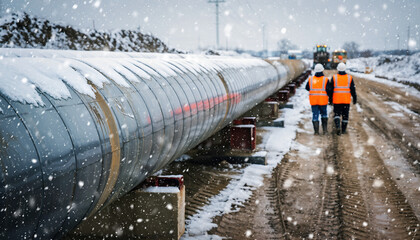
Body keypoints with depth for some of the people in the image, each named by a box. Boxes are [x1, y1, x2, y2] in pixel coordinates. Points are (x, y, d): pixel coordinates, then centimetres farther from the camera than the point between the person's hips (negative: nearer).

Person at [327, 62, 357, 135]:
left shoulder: (334, 77, -2)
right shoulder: (350, 78, 0)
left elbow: (330, 89, 0)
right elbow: (353, 90, 1)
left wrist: (330, 98, 10)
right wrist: (354, 98, 10)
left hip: (337, 100, -1)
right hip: (346, 100, 1)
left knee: (337, 114, 7)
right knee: (345, 115, 10)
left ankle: (337, 126, -17)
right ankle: (343, 129, 14)